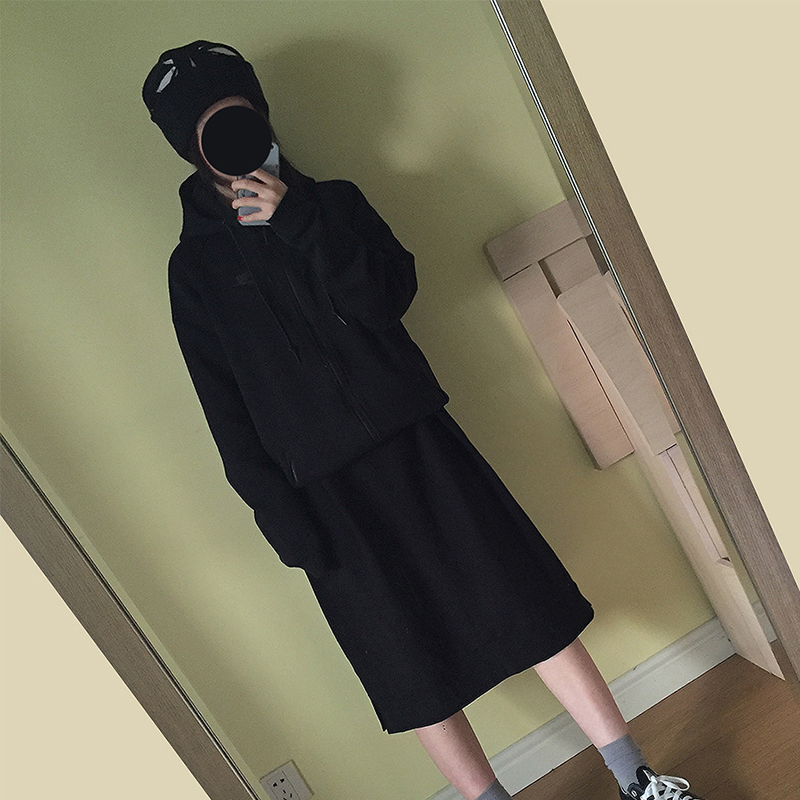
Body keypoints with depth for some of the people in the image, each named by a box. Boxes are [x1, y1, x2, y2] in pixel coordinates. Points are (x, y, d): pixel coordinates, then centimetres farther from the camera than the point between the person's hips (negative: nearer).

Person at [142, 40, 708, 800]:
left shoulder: (331, 200, 9)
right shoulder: (194, 267, 4)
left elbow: (387, 299, -7)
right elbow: (229, 415, -1)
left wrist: (296, 220, -14)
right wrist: (282, 520, -7)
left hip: (414, 442, 2)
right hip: (327, 492, -1)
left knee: (528, 603, 4)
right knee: (413, 674, 7)